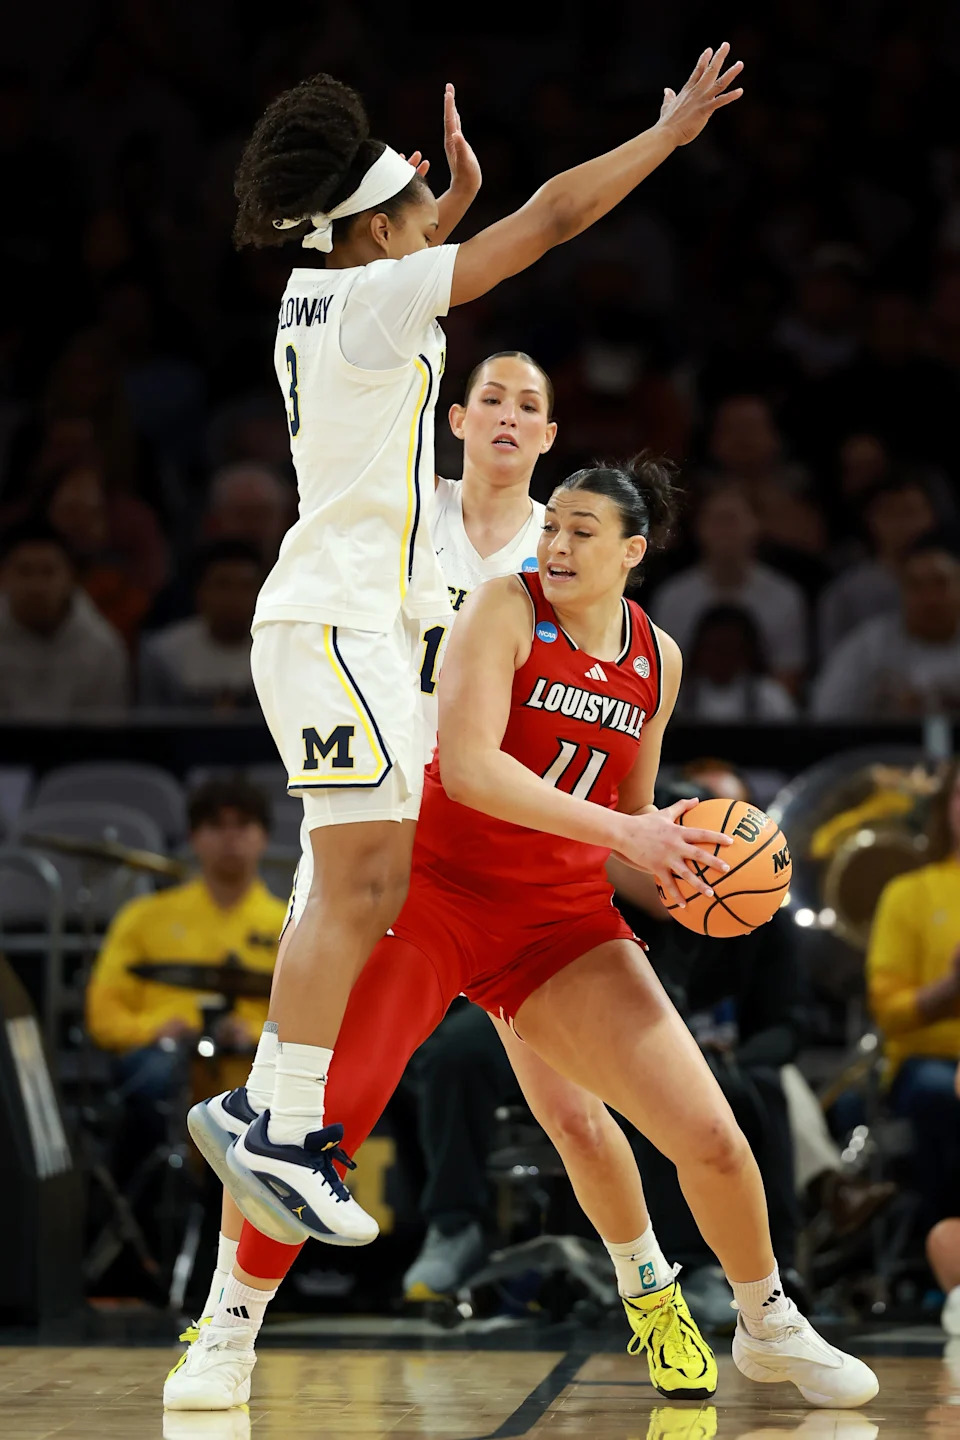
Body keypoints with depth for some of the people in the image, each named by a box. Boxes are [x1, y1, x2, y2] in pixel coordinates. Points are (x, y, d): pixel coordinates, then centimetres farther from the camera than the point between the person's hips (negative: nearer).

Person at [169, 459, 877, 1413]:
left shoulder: (658, 659, 7)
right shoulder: (506, 610, -11)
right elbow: (467, 767, -24)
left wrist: (675, 869, -4)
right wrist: (621, 833, -27)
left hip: (561, 917, 4)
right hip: (438, 887, -4)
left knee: (710, 1137, -3)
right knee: (329, 1105, -20)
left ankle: (768, 1328, 23)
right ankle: (234, 1326, 0)